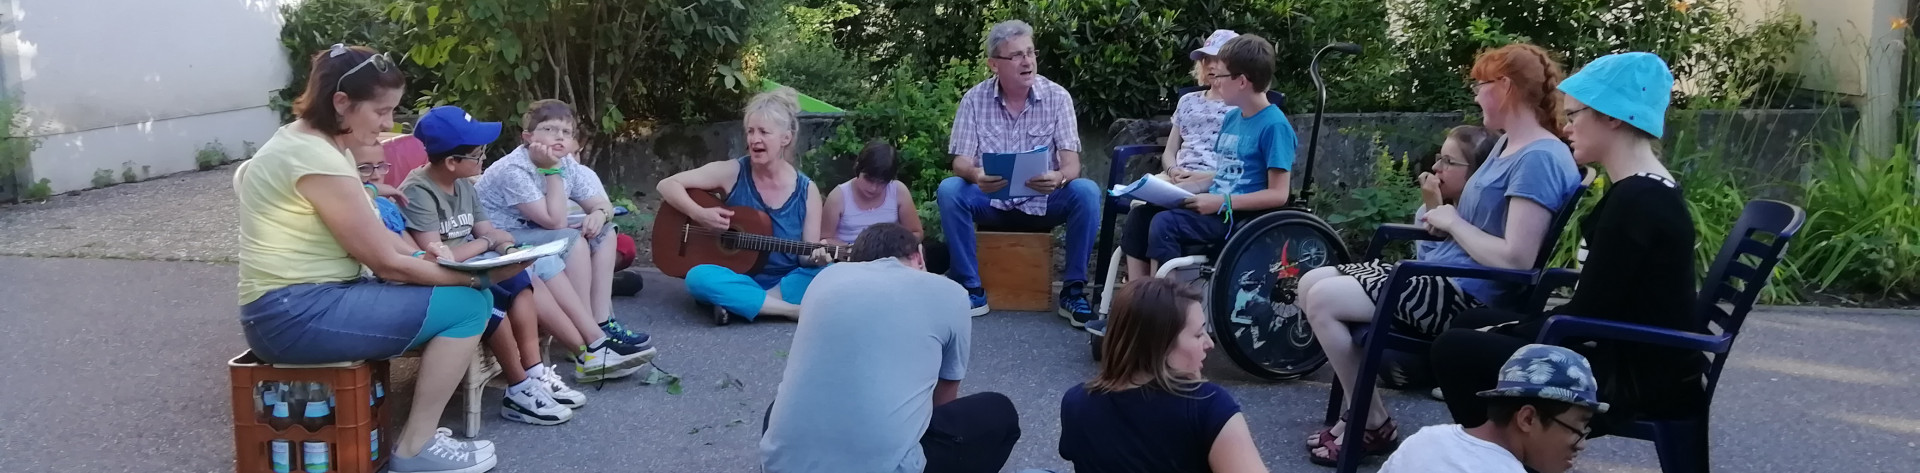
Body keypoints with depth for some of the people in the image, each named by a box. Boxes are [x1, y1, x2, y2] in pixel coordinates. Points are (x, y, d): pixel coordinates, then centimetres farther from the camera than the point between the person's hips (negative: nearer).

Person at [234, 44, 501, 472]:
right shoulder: (317, 159, -20)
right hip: (295, 316, -10)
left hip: (297, 304, 10)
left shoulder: (303, 140, 12)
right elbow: (386, 262, -15)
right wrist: (480, 276, -6)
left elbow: (376, 239, 15)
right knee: (469, 304, -13)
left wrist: (435, 259, 1)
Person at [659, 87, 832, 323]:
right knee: (699, 277, -33)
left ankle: (738, 305, -27)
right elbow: (667, 185, -4)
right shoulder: (732, 172, -5)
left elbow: (807, 258, -1)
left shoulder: (807, 190, -3)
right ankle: (797, 310, -30)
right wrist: (699, 214, -19)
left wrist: (816, 258, -24)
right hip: (738, 280, -1)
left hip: (786, 284, 1)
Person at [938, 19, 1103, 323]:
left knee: (1086, 191, -28)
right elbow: (961, 161, -10)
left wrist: (1058, 178, -38)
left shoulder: (1057, 97, -7)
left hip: (1043, 201, 0)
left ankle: (1073, 290, -16)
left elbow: (1072, 163, -12)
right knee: (949, 191, -28)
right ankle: (972, 290, -18)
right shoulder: (974, 100, -6)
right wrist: (976, 175, -36)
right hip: (991, 200, 0)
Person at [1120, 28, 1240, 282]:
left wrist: (1204, 177, -16)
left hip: (1216, 186, -5)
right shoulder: (1188, 101, 25)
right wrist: (1173, 170, -1)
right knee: (1140, 204, -29)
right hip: (1177, 178, 5)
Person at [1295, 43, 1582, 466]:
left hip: (1468, 298, -11)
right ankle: (1361, 411, 7)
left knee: (1323, 300, -18)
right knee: (1312, 284, 3)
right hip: (1441, 275, 11)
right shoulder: (1508, 144, 14)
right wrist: (1446, 219, -3)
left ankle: (1375, 425, -3)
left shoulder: (1539, 158, -18)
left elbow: (1515, 259, -25)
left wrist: (1453, 223, -12)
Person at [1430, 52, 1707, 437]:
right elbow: (1599, 305, 12)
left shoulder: (1636, 201, -20)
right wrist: (1509, 329, 6)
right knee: (1475, 323, 17)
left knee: (1456, 351, -12)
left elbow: (1586, 314, -20)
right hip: (1637, 359, 10)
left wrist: (1509, 333, -5)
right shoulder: (1649, 191, 11)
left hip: (1641, 380, -10)